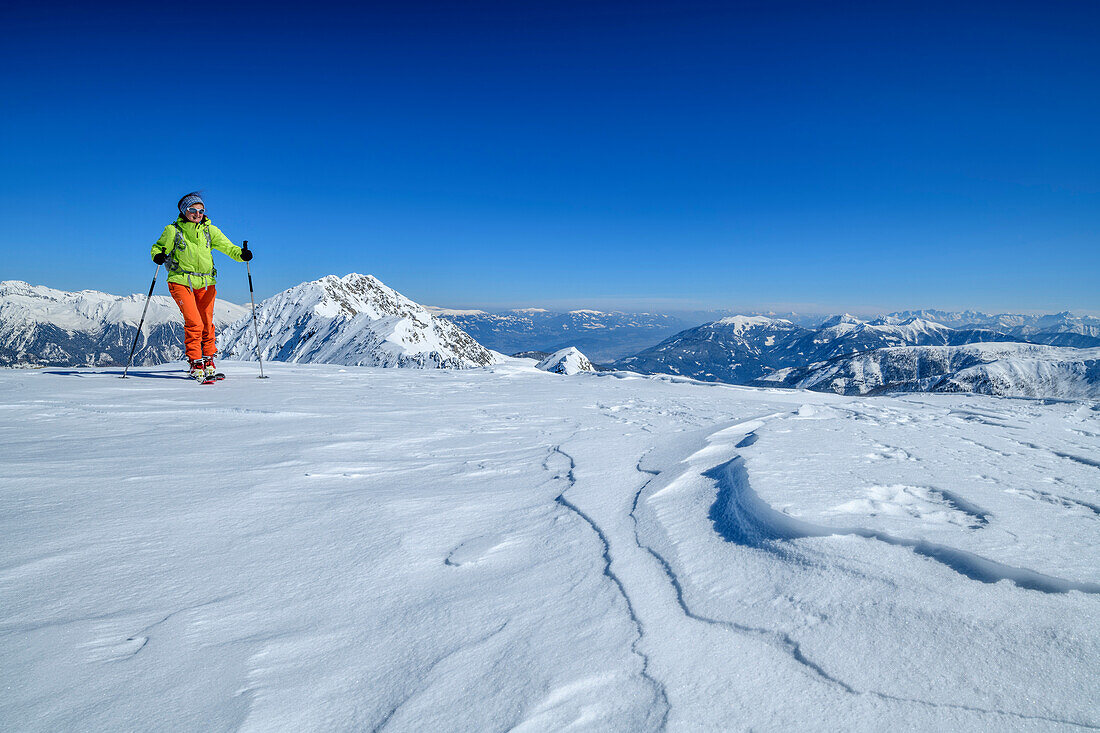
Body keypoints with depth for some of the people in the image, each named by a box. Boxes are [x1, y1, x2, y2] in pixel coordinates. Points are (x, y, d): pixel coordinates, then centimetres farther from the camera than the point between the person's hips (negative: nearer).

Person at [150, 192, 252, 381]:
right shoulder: (173, 231, -1)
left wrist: (240, 254, -28)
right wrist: (158, 255, -15)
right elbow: (158, 247, 8)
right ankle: (195, 363, -1)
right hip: (181, 282, -2)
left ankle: (208, 360, 22)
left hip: (206, 283, 3)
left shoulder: (210, 230, 3)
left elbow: (227, 246, -7)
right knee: (193, 322, -14)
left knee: (207, 323, 4)